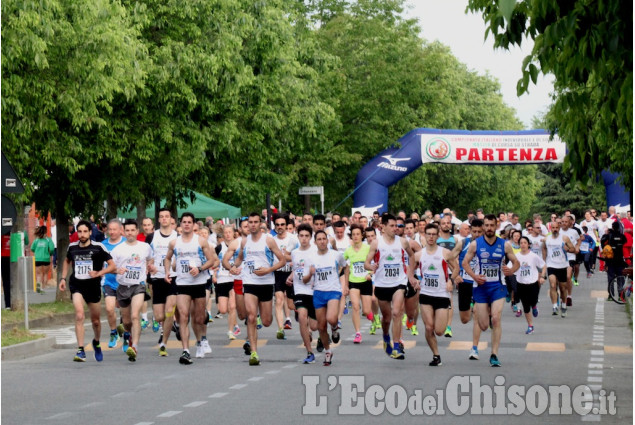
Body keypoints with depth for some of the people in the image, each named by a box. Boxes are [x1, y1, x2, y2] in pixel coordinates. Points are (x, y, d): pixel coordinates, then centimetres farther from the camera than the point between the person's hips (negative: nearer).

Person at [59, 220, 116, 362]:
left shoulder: (98, 247, -8)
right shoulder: (72, 247, 2)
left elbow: (112, 266, -6)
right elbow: (67, 261, 24)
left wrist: (98, 273, -20)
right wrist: (63, 278, 15)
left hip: (93, 286, 0)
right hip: (76, 285, 0)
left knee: (95, 321, 13)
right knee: (79, 315, -21)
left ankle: (96, 342, 44)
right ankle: (80, 350, -22)